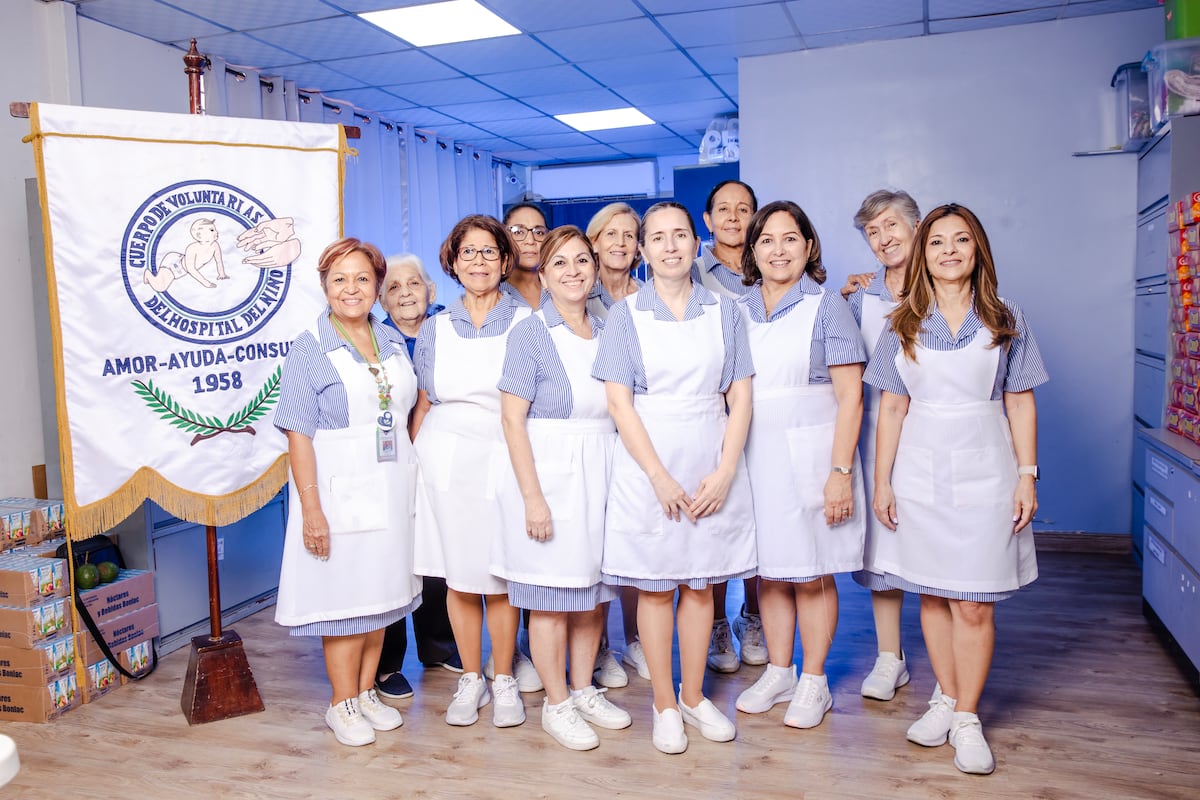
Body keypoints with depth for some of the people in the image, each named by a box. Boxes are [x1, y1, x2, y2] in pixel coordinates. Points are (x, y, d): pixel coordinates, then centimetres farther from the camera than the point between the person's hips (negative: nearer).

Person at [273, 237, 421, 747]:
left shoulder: (393, 342, 8)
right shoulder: (309, 349, -7)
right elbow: (298, 436, -11)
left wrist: (412, 485, 10)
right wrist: (311, 509, -17)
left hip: (391, 489, 5)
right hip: (340, 489, -5)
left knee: (380, 590, 13)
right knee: (345, 594, 3)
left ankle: (366, 692, 29)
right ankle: (342, 705, 20)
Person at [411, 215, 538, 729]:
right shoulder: (434, 330, 9)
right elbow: (423, 405, 13)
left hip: (505, 460, -2)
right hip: (447, 460, 2)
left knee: (500, 578, 2)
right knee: (458, 577, 6)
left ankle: (504, 680, 19)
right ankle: (471, 680, 22)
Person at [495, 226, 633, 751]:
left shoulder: (606, 332, 9)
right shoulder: (529, 334, -8)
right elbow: (512, 419, -12)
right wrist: (532, 497, -17)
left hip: (600, 475, 6)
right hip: (549, 474, -5)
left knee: (592, 587, 14)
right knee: (551, 596, 3)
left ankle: (584, 689, 30)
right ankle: (556, 703, 19)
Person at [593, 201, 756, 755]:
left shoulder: (723, 312, 6)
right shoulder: (625, 315, 0)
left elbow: (740, 398, 3)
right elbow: (619, 403, -6)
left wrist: (724, 472, -9)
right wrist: (661, 477, -13)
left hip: (712, 465, 2)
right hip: (647, 465, -2)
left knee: (700, 584, 10)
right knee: (655, 587, 5)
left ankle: (694, 697, 26)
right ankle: (664, 706, 19)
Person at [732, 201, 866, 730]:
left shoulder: (826, 306, -4)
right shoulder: (737, 312, 9)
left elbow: (850, 395, -8)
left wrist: (840, 471, -15)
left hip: (809, 454, -4)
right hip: (755, 457, 4)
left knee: (811, 575, 4)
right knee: (770, 572, 11)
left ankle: (813, 682, 20)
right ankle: (778, 674, 26)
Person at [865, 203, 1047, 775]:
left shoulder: (1006, 321, 4)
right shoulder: (903, 326, 5)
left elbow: (1020, 405, 4)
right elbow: (892, 408, 5)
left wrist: (1027, 476, -2)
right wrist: (882, 481, 3)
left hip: (983, 470, -1)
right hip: (920, 470, 2)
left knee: (973, 602, -1)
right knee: (931, 594, 9)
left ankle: (967, 718, 12)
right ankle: (946, 699, 26)